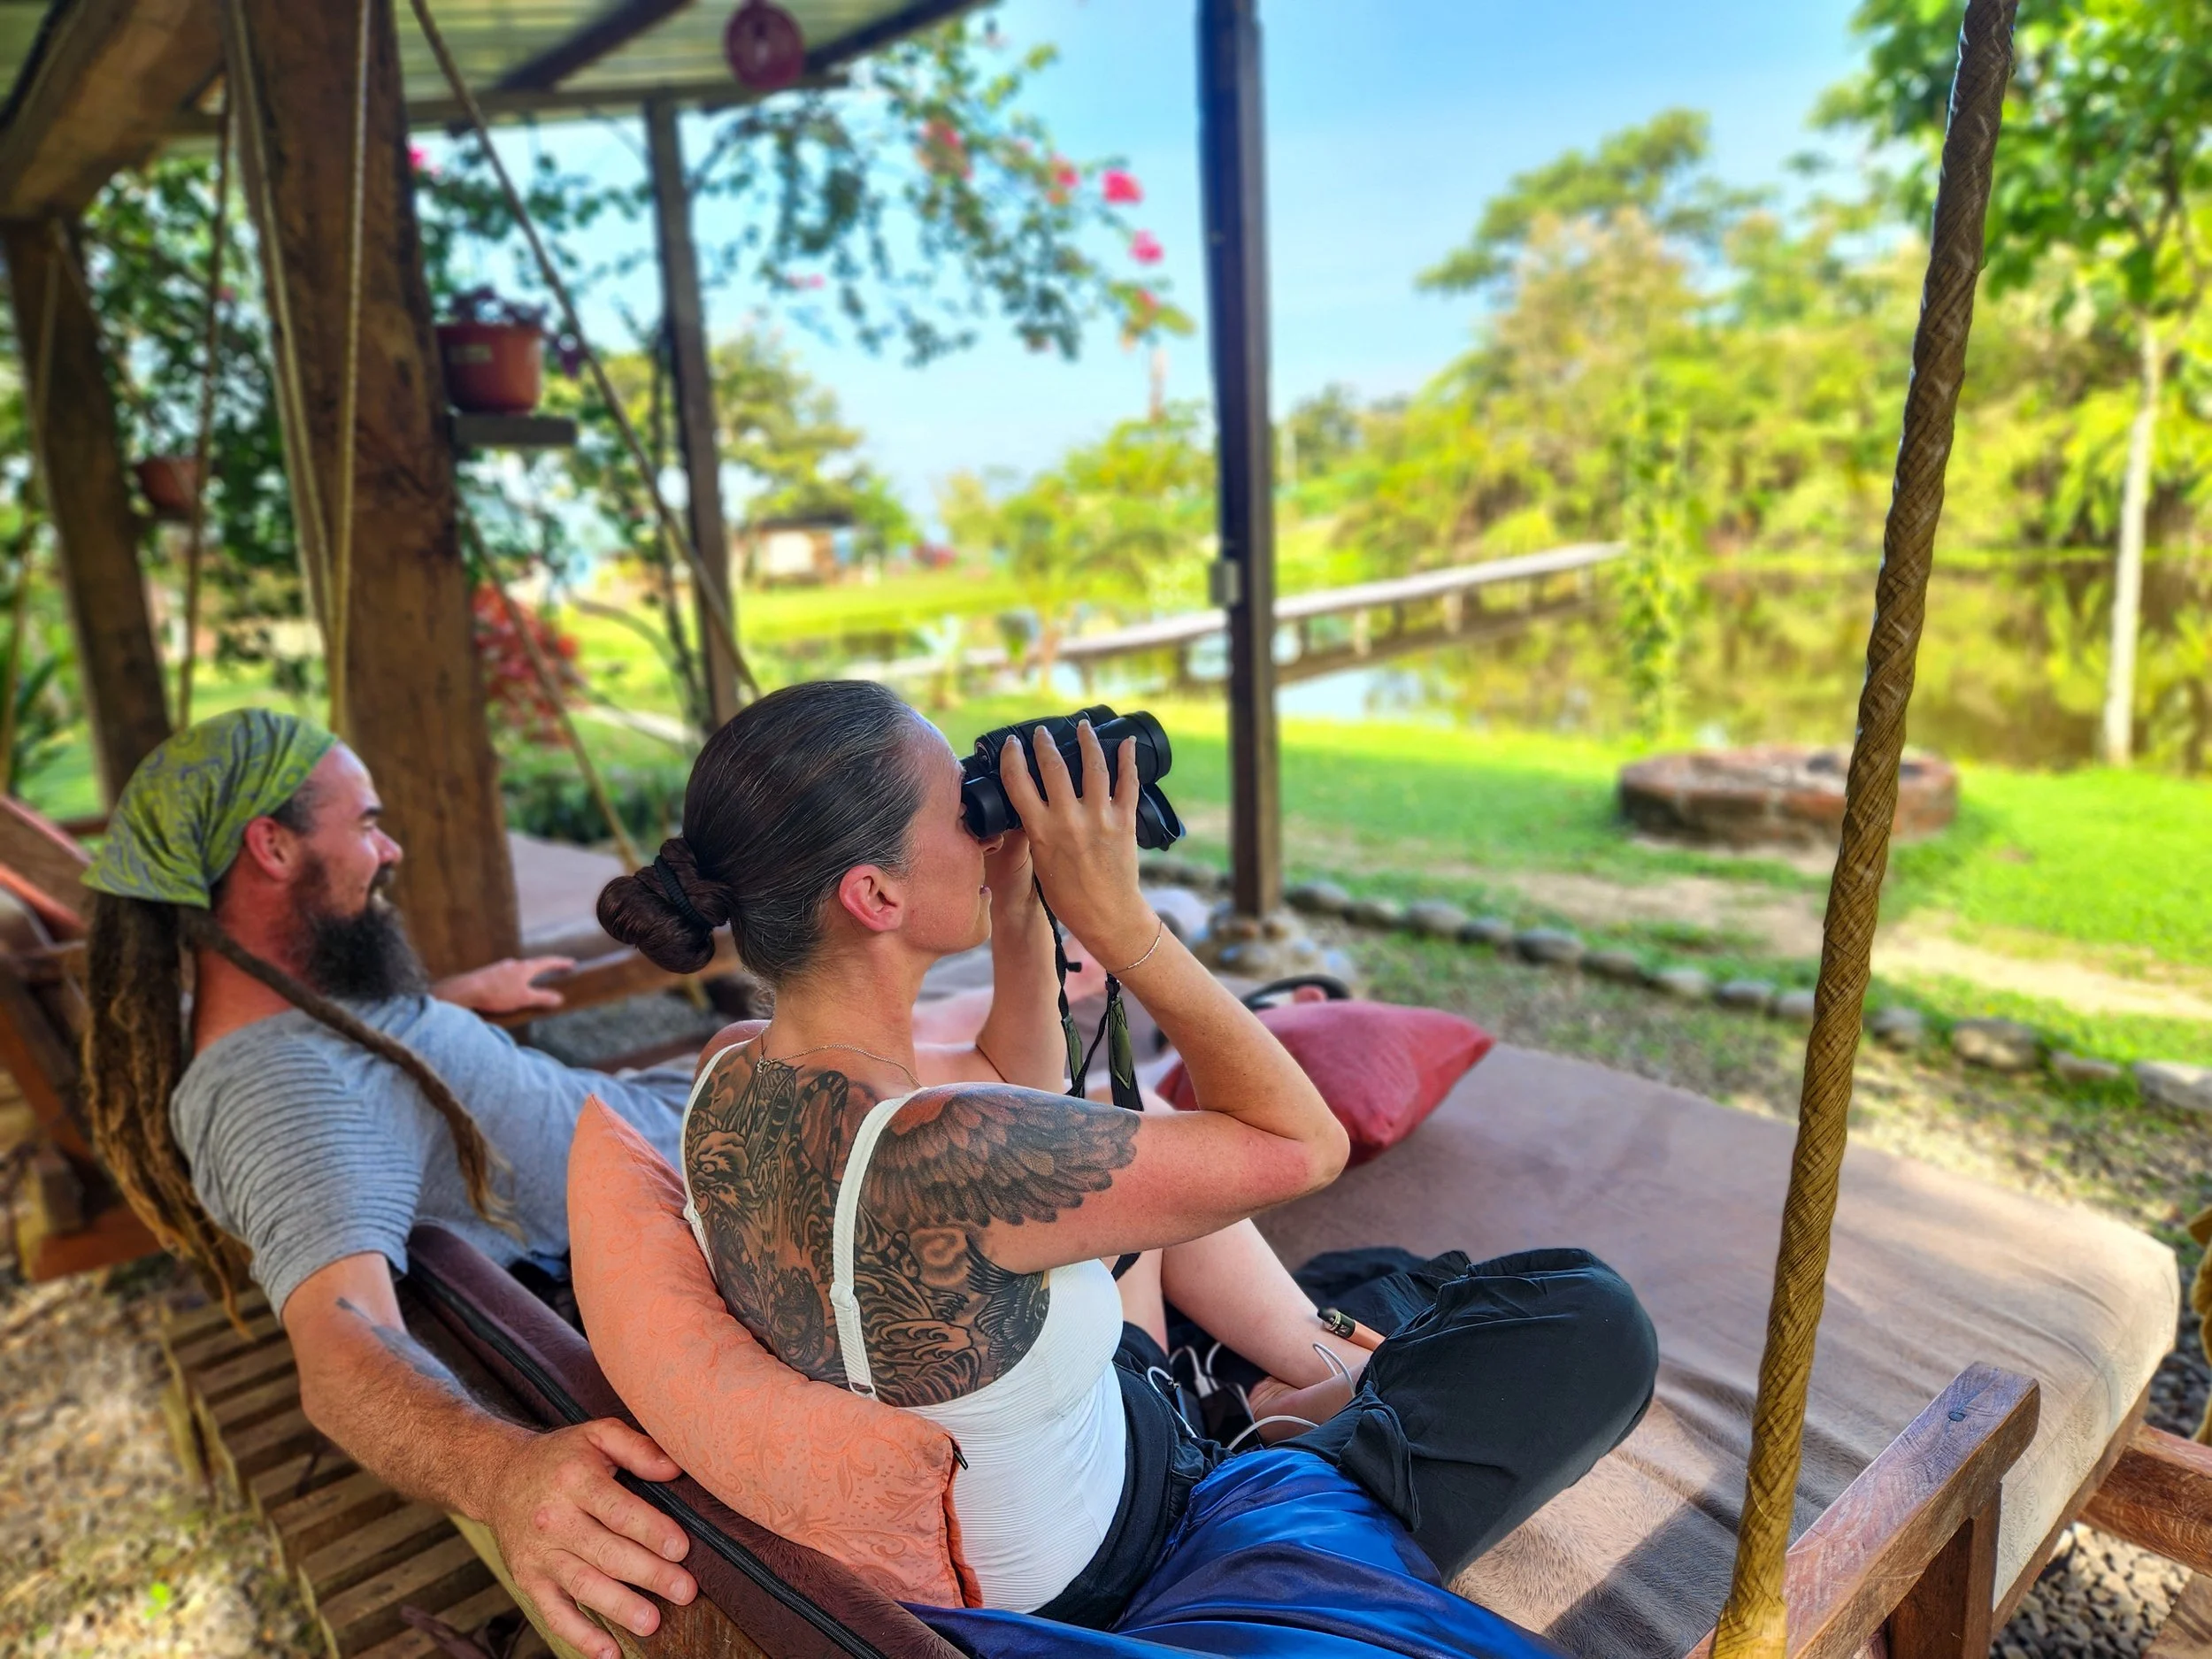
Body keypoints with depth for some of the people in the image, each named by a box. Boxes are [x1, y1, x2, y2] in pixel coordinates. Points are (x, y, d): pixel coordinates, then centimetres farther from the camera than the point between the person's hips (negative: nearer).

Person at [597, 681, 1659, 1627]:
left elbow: (1018, 1095, 5)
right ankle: (1318, 1405, 24)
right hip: (1103, 1589, -7)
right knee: (1595, 1322, -5)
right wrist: (1117, 917, -25)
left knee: (1141, 1138, 25)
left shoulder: (728, 1076, -12)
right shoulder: (930, 1159, -40)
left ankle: (1335, 1372, 37)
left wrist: (1019, 914, -7)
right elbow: (1300, 1143, -28)